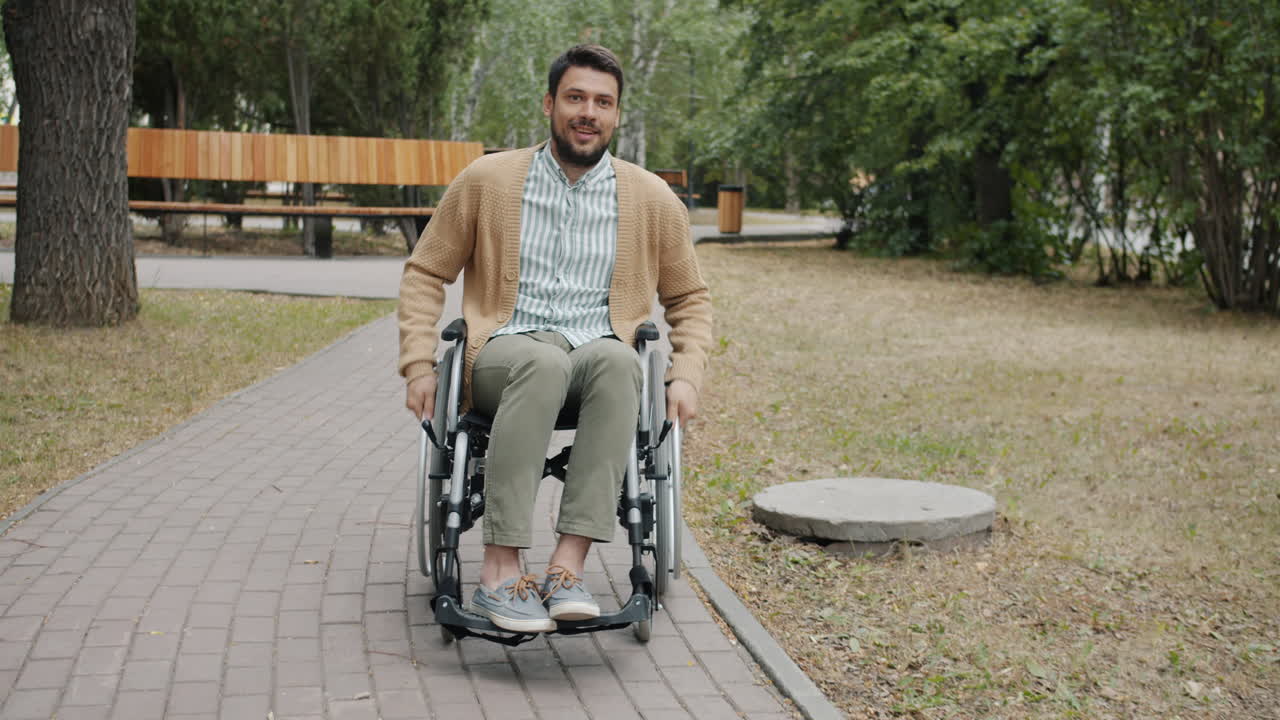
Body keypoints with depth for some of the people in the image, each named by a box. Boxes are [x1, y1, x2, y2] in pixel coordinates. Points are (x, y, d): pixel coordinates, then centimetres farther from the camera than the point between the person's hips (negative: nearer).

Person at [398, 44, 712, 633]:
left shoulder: (652, 200, 10)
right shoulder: (487, 180, 7)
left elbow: (689, 298, 20)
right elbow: (425, 274, 13)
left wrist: (686, 375, 4)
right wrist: (419, 365, 1)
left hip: (601, 354, 1)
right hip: (505, 351, -1)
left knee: (616, 358, -37)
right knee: (542, 364, -39)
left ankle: (567, 567, -40)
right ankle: (499, 574, -39)